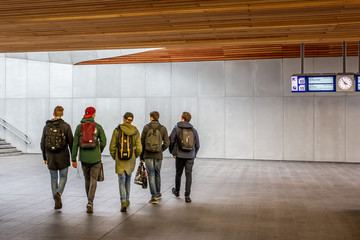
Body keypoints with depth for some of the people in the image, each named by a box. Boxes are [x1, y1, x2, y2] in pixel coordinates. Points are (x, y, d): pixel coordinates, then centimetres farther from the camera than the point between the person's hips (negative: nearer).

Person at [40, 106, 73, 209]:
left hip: (50, 156, 2)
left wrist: (45, 158, 17)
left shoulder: (47, 126, 3)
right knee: (63, 177, 13)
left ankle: (56, 202, 15)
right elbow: (71, 143, -6)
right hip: (62, 156, -2)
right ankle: (58, 194, -13)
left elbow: (43, 144, 6)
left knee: (53, 178, 14)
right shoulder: (66, 126, -6)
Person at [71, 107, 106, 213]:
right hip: (95, 157, -2)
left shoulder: (79, 127, 2)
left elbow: (75, 144, -1)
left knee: (87, 180, 17)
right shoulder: (98, 126, -2)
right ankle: (90, 202, -16)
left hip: (84, 157, 2)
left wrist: (73, 159, 2)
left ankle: (90, 201, 28)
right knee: (93, 180, 1)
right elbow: (103, 142, -3)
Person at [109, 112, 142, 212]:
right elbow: (139, 149, -7)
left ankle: (123, 202, -12)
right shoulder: (135, 132, -2)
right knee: (128, 179, 22)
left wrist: (114, 158, 12)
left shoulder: (117, 130, -6)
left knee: (122, 181, 4)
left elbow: (112, 147, -5)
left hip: (120, 160, -2)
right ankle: (127, 200, 33)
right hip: (131, 161, 2)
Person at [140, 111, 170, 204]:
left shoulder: (146, 127, -2)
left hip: (148, 155, -2)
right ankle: (158, 193, 32)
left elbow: (142, 142, -1)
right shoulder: (163, 128, 1)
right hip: (158, 156, 2)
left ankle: (154, 196, -1)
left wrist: (141, 156, 6)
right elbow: (167, 143, -2)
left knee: (151, 175, 2)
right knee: (157, 174, 19)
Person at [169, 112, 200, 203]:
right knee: (188, 175, 3)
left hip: (179, 155, -1)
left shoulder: (176, 128, -3)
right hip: (190, 156, 1)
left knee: (178, 173, 16)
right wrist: (194, 154, 23)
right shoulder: (193, 130, 5)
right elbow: (197, 145, 9)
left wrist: (172, 152, 10)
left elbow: (171, 141, -4)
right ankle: (187, 196, -2)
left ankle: (177, 191, 36)